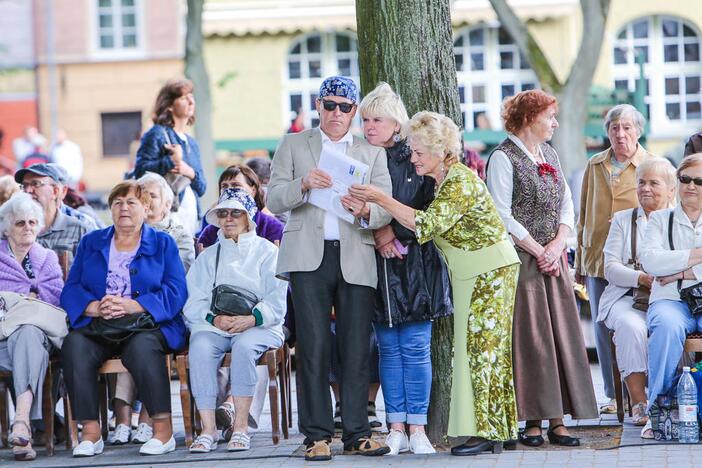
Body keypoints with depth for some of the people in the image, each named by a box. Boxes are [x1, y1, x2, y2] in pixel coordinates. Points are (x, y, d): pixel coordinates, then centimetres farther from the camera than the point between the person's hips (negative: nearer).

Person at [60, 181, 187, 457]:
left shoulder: (163, 244, 13)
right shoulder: (91, 243, 21)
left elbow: (175, 292, -1)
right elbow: (71, 290, 10)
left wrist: (132, 306, -15)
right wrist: (95, 308, -13)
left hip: (147, 324, -2)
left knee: (141, 347, -36)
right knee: (74, 344, -30)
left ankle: (163, 430, -31)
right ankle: (90, 432, -29)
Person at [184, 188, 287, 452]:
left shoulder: (266, 251, 13)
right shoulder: (208, 256, 22)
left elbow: (277, 301, 0)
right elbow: (192, 303, 9)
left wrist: (251, 319, -17)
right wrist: (214, 319, -12)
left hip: (258, 326, -2)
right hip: (214, 327, 2)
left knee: (244, 344, -37)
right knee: (200, 346, -32)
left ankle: (241, 428, -34)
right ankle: (208, 429, -34)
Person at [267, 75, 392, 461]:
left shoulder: (372, 154, 17)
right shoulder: (293, 146, 15)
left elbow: (385, 211, 6)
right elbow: (274, 200, 4)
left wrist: (364, 211, -17)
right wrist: (303, 184, -16)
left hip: (357, 259, 1)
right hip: (309, 257, -1)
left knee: (356, 349, -2)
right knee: (314, 347, -7)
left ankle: (357, 433, 2)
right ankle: (317, 436, -6)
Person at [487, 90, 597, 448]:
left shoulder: (549, 156, 16)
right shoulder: (504, 158, -7)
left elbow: (567, 207, 13)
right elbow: (503, 217, -12)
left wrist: (557, 245, -4)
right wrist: (539, 251, -12)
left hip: (554, 260, 7)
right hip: (521, 261, -7)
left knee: (561, 334, 2)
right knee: (529, 337, -6)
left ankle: (557, 420, 4)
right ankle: (532, 421, -2)